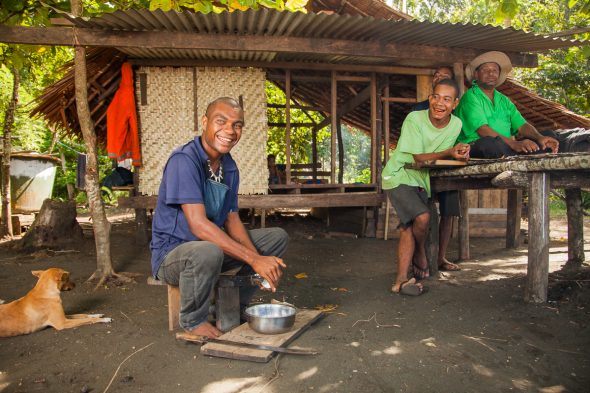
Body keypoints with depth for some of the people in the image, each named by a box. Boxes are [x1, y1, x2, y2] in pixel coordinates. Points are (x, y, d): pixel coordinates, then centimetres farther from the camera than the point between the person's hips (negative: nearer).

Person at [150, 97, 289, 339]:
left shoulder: (230, 167, 4)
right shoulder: (184, 160, -22)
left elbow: (232, 221, 3)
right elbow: (199, 225, -30)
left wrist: (260, 261, -14)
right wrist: (254, 260, -31)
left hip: (212, 244, 8)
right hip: (171, 253, -8)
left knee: (277, 237, 5)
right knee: (208, 252, -41)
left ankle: (236, 305, 13)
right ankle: (193, 321, -10)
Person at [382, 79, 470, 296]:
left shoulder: (456, 124, -5)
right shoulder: (414, 119, -19)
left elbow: (443, 156, -2)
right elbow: (416, 158, -21)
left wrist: (458, 153, -24)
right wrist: (449, 153, -33)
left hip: (421, 179, 5)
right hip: (399, 176, -5)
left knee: (408, 227, 4)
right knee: (422, 217, -21)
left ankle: (401, 279, 11)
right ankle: (420, 253, 8)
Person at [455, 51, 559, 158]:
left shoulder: (504, 100, 23)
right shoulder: (470, 98, -1)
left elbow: (522, 125, 14)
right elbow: (482, 130, -16)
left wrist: (540, 138, -9)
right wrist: (514, 144, -27)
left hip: (506, 146, 7)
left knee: (549, 135, -4)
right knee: (488, 143, -41)